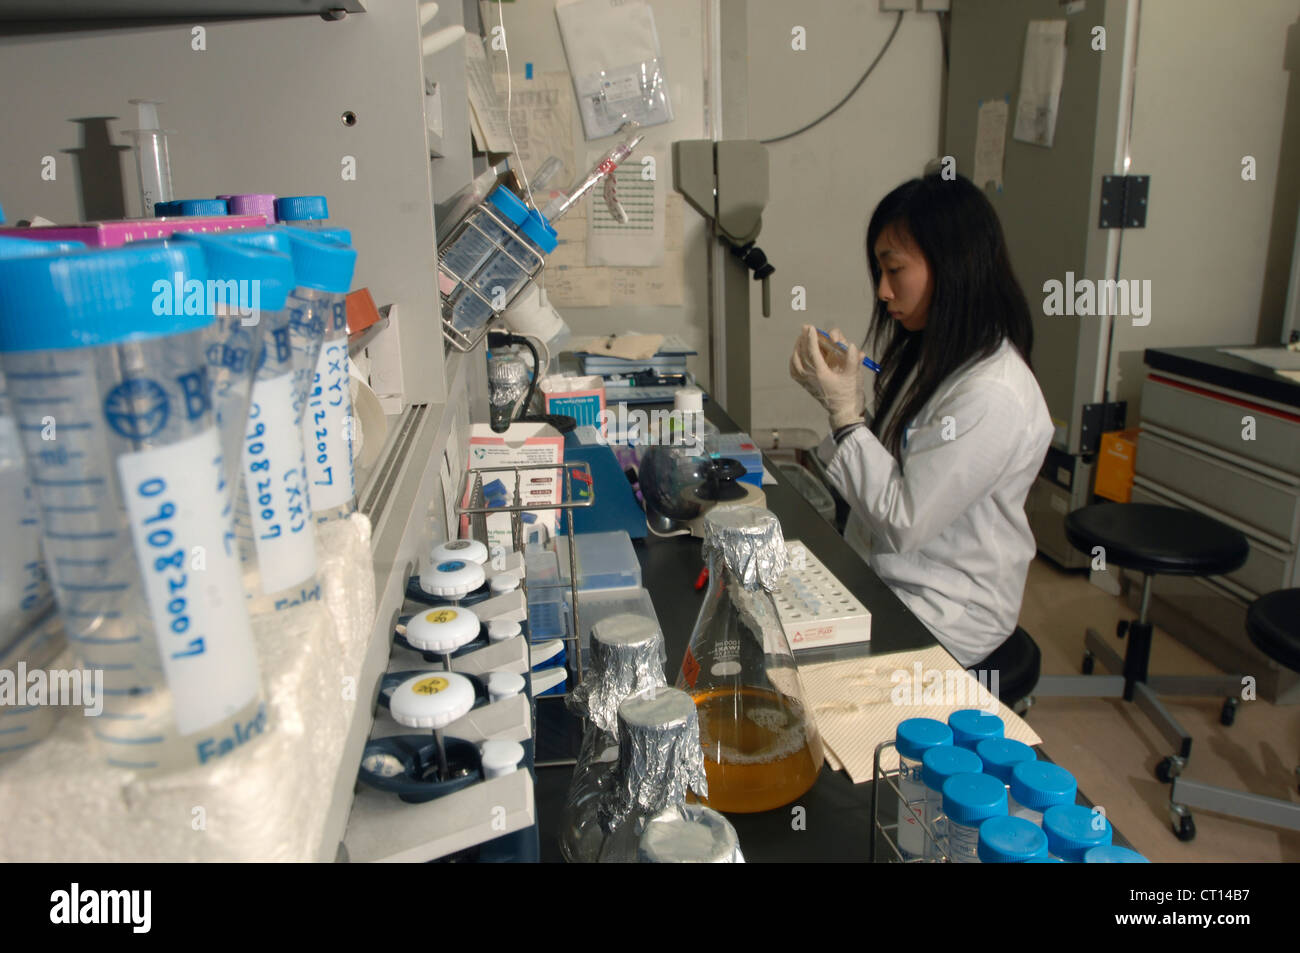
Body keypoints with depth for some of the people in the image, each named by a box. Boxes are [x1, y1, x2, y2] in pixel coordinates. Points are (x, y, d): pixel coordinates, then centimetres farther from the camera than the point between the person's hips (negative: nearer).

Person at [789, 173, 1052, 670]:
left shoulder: (992, 397, -25)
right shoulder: (932, 353, 3)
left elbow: (904, 526, -22)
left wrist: (845, 413, -21)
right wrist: (842, 394, -5)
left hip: (948, 617, -8)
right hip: (882, 577, 8)